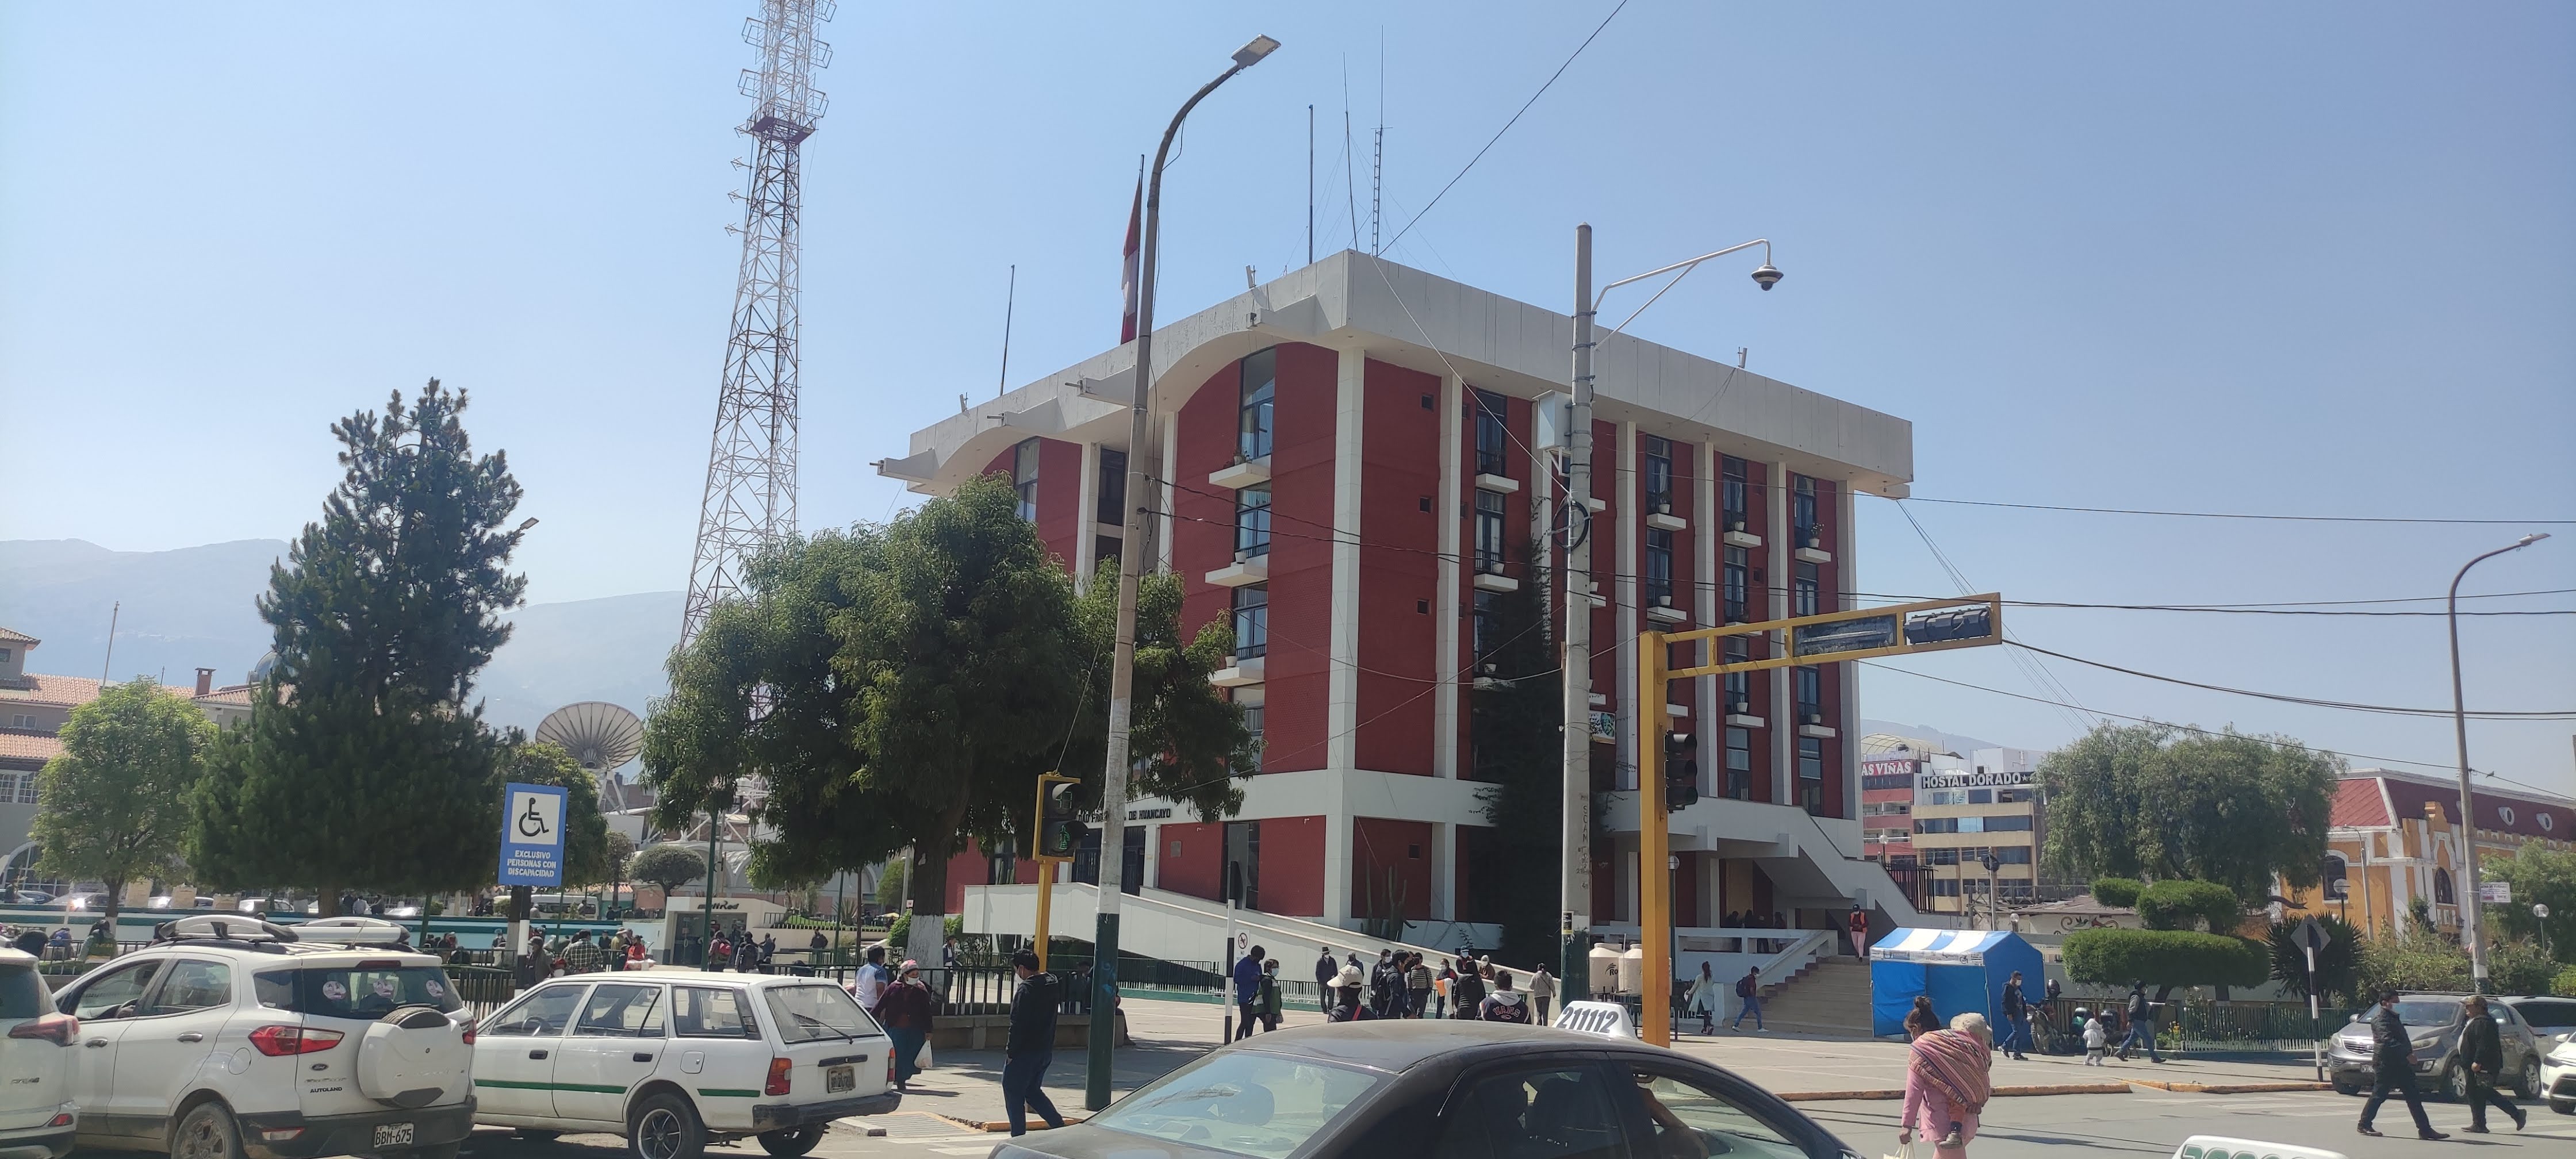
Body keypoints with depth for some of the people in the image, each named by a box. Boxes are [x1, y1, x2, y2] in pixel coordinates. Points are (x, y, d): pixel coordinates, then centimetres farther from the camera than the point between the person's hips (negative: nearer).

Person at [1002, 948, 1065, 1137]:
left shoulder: (1026, 989, -19)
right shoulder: (1052, 984, 7)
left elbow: (1018, 1024, -20)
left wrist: (1011, 1052, -12)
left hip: (1025, 1052, -8)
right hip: (1046, 1051, 8)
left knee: (1013, 1092, 6)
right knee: (1033, 1091, 21)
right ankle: (1059, 1125, 11)